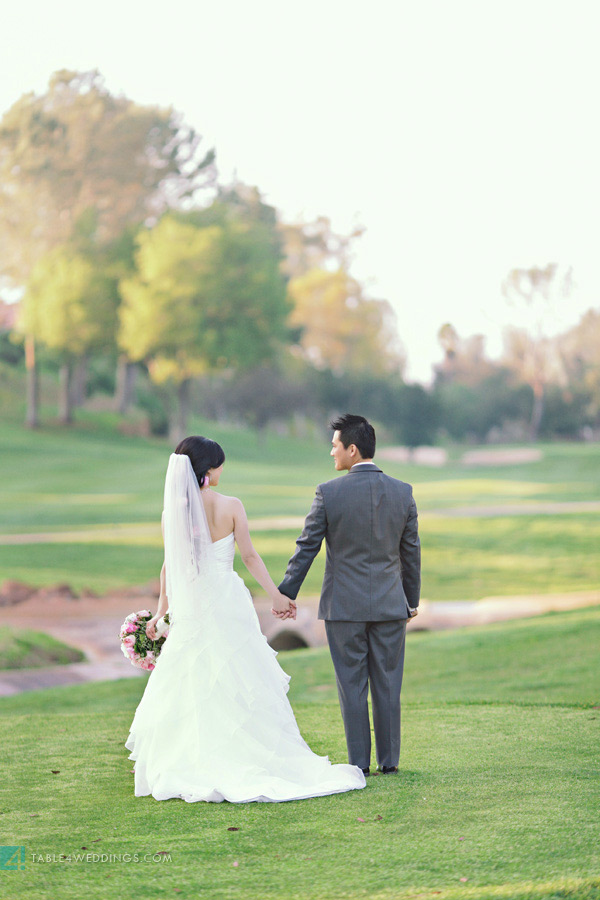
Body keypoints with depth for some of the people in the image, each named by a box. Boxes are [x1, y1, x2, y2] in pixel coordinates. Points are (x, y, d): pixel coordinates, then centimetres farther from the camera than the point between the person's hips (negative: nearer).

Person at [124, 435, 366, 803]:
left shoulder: (173, 511, -3)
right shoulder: (230, 507, -8)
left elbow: (170, 566, 2)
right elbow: (250, 556, -5)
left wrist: (161, 611, 13)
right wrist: (276, 595, 5)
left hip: (188, 606, 2)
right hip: (228, 603, -2)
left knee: (188, 690, 8)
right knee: (241, 688, 7)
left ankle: (182, 771, 7)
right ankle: (249, 765, 8)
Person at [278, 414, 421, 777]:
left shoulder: (329, 493, -10)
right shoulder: (403, 492, -1)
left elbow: (307, 548, -5)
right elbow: (411, 552, 6)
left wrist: (287, 593, 4)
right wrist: (413, 598, 17)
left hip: (344, 605, -2)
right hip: (390, 604, 3)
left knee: (352, 685, 4)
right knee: (388, 685, 9)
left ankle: (359, 762, 7)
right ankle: (389, 760, 13)